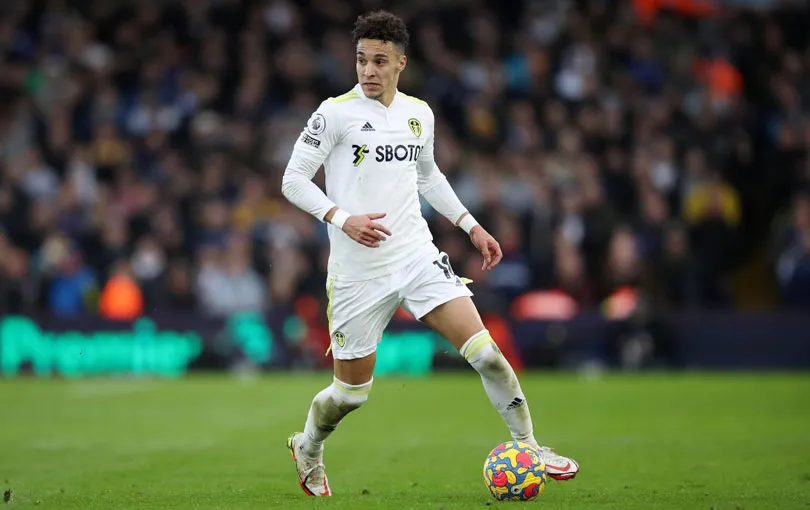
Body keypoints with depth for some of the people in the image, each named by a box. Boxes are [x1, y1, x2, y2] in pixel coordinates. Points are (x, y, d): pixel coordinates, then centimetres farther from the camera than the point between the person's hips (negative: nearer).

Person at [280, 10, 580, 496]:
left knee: (484, 350, -12)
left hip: (418, 257, 4)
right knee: (353, 391, 6)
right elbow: (294, 180, -8)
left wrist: (470, 224, 19)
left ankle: (529, 448, 0)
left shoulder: (419, 113, 7)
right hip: (358, 273, -4)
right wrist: (342, 219, -22)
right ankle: (307, 449, 37)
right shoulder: (336, 112, -9)